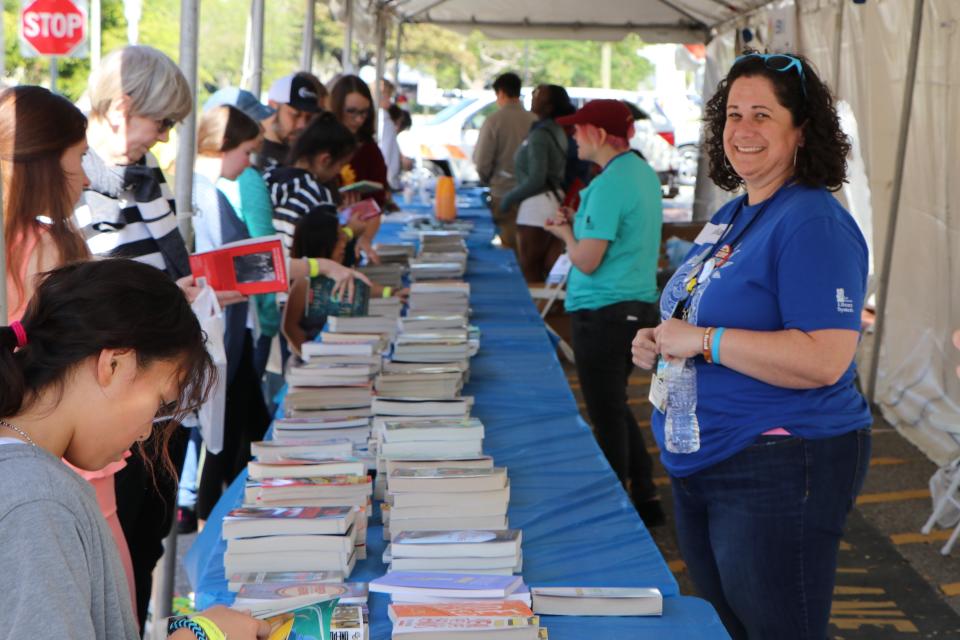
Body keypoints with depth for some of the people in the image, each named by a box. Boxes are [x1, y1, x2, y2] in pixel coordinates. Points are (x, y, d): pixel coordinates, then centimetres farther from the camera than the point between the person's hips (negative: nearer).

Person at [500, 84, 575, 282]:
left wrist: (509, 198, -10)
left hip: (537, 204, -9)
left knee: (530, 270, -1)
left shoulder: (539, 135, -17)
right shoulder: (557, 131, 11)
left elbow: (536, 180, -21)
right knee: (551, 267, 11)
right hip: (555, 200, 9)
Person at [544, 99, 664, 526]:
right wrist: (577, 226, 12)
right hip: (640, 306, 10)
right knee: (615, 408, 21)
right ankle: (645, 498, 24)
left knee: (606, 416, 1)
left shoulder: (609, 185, -20)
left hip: (603, 312, -10)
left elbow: (587, 261, -20)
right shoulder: (644, 173, 10)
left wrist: (566, 234, -1)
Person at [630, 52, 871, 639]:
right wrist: (660, 343, 5)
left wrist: (702, 341, -24)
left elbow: (824, 360, -28)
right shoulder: (732, 217, 12)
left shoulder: (814, 224, -17)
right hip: (703, 467, 10)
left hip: (781, 471, -10)